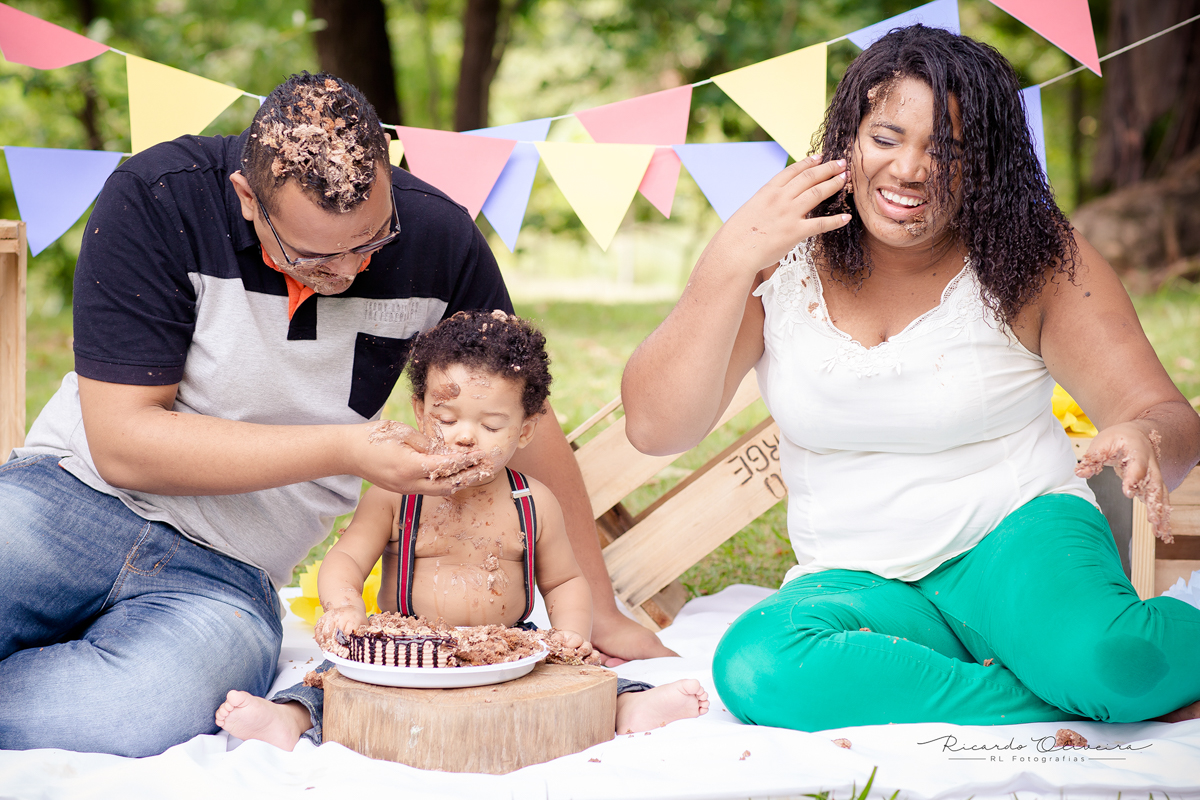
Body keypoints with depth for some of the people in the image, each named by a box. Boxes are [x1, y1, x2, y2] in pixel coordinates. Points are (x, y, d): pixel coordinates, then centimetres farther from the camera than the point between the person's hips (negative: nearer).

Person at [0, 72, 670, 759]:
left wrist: (601, 614, 10)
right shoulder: (154, 202, -17)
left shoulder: (440, 239, -8)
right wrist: (344, 451, -22)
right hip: (71, 496, -2)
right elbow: (121, 442, -18)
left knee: (129, 718, -33)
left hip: (226, 576, 2)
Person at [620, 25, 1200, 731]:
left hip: (1017, 537, -3)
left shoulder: (1036, 259, -5)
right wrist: (733, 259, -20)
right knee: (758, 667, -33)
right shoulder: (780, 261, -3)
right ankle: (1098, 708, -21)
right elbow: (655, 428, -10)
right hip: (858, 580, 3)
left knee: (1101, 653, -38)